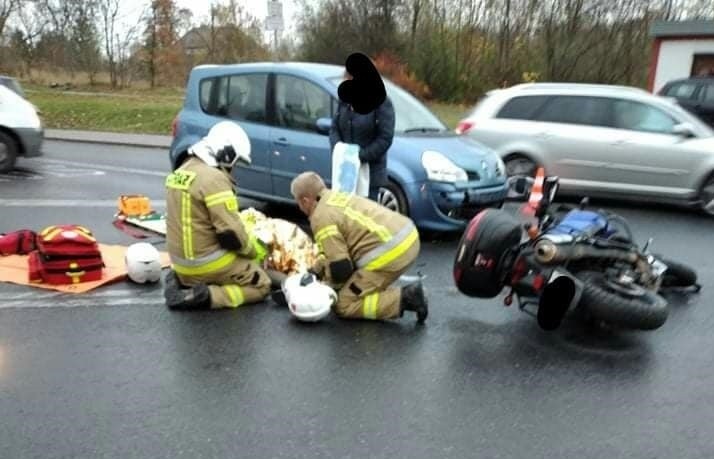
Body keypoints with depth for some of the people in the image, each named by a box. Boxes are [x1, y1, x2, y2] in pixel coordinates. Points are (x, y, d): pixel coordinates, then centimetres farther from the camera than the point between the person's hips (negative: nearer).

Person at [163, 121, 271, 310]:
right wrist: (254, 250, -3)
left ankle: (181, 280, 10)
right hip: (207, 262, -9)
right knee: (261, 285, 7)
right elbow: (231, 233, -22)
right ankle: (205, 296, -11)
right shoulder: (214, 178, -21)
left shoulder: (182, 171, 8)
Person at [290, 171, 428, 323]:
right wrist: (315, 270, 29)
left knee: (344, 305, 1)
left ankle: (404, 299, -9)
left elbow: (340, 267, -9)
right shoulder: (337, 198, 19)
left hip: (390, 252, -10)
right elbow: (340, 249, 30)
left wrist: (330, 286, 11)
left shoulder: (321, 217, -8)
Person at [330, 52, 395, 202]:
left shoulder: (382, 103, -9)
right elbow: (334, 128, 9)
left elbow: (385, 138, -13)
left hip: (370, 171, -5)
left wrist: (360, 156, -19)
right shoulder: (345, 100, 8)